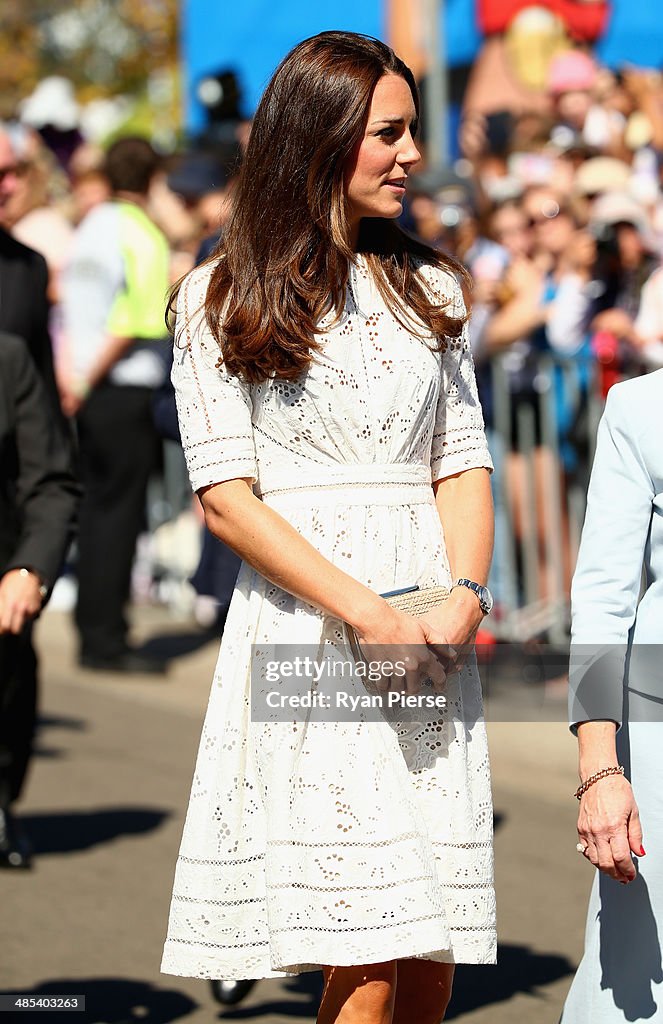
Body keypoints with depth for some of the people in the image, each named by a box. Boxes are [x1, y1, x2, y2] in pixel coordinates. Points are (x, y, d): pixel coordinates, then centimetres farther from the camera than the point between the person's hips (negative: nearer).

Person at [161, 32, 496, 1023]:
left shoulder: (432, 287, 16)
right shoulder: (222, 299, 3)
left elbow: (464, 461, 12)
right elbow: (224, 494, -4)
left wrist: (462, 593, -7)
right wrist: (365, 610, -13)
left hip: (430, 636, 4)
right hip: (303, 622, -4)